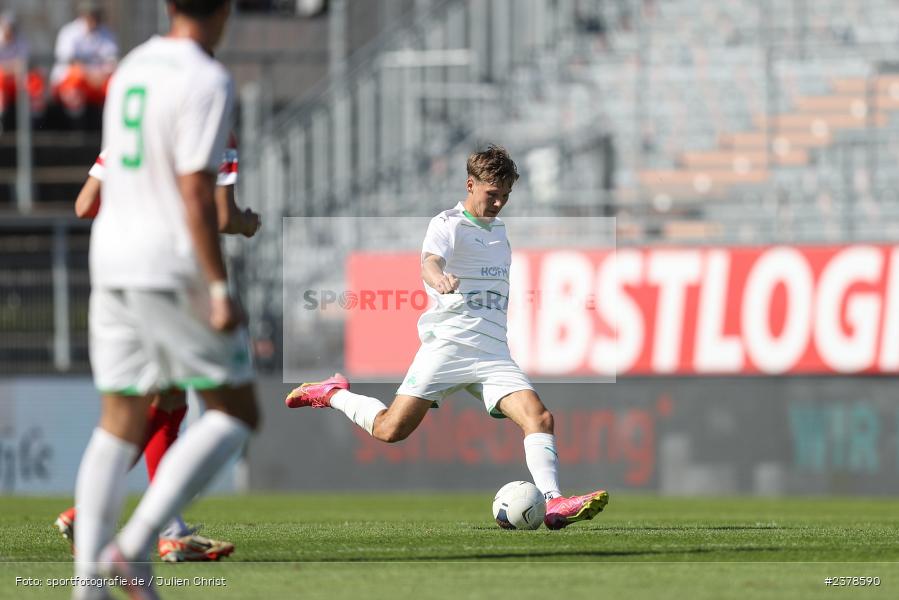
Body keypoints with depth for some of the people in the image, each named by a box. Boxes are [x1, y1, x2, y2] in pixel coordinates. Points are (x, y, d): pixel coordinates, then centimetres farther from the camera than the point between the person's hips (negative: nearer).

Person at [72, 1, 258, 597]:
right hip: (173, 265, -7)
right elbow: (196, 194, -18)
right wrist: (221, 291, -17)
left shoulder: (133, 68, 12)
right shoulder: (207, 82, -12)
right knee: (236, 413, 3)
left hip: (110, 261, 7)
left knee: (119, 424, 10)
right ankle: (136, 546, -11)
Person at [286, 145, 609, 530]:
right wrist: (438, 278, -48)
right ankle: (333, 394, 18)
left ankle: (552, 503, -27)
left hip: (494, 352, 6)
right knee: (390, 430, -9)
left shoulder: (498, 227, 21)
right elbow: (430, 260, -26)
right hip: (449, 343, -6)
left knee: (539, 418, -18)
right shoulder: (447, 225, -3)